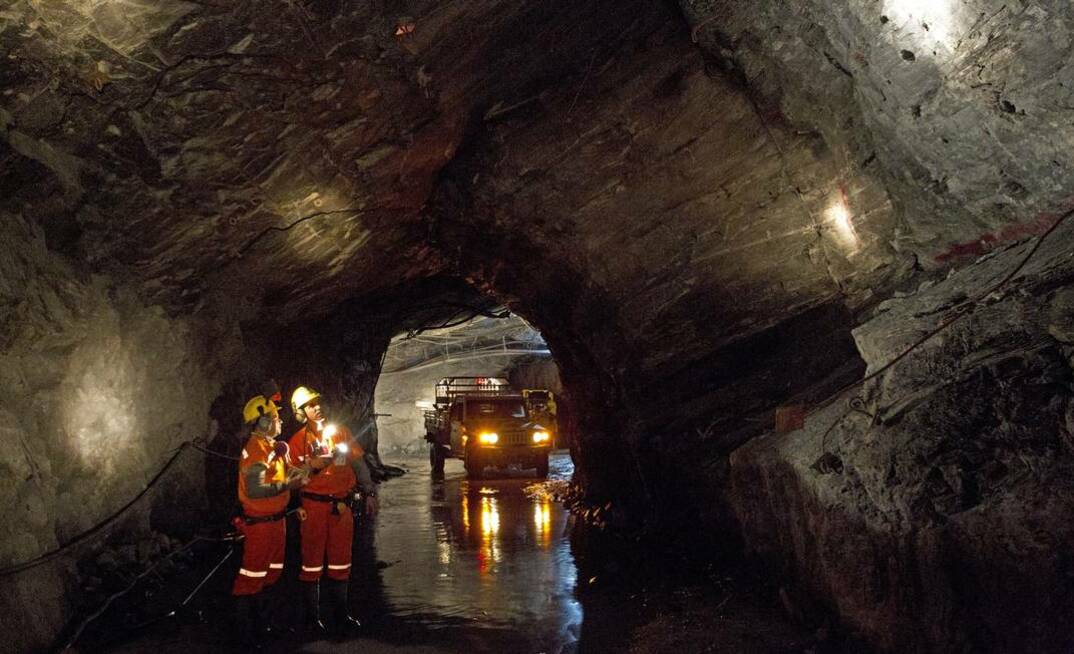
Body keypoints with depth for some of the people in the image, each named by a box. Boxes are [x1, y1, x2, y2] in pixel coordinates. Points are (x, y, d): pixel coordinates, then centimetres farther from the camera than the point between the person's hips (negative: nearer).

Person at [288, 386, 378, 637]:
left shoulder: (341, 432, 8)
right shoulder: (298, 441, -1)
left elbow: (359, 463, 10)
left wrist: (369, 493, 5)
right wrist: (311, 466, -20)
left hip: (342, 505, 3)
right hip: (314, 505, -3)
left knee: (340, 560, 10)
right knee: (313, 561, 2)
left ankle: (341, 613, 21)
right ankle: (312, 616, 13)